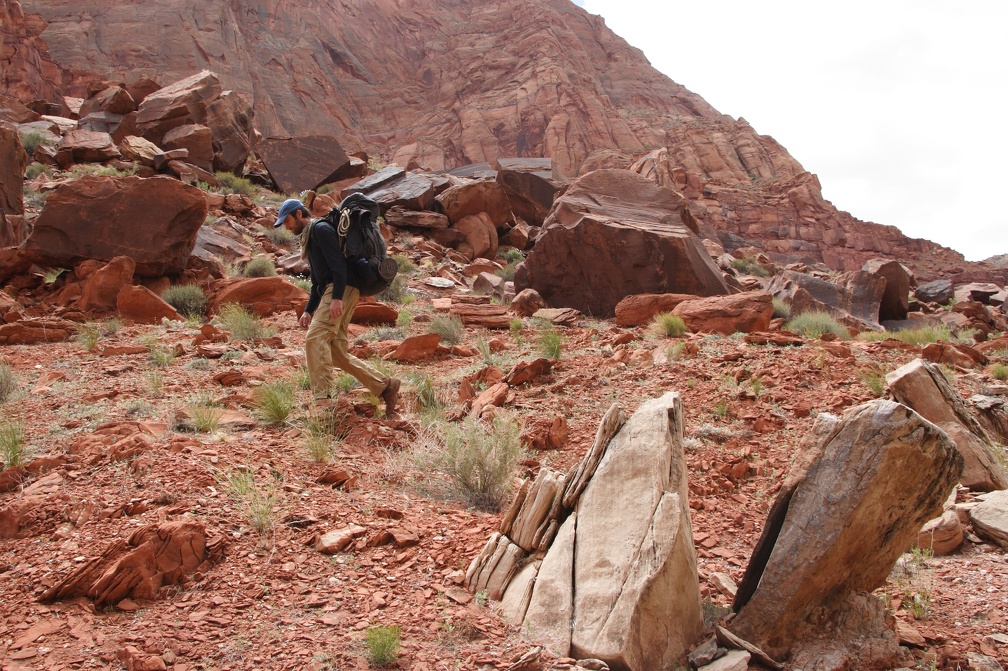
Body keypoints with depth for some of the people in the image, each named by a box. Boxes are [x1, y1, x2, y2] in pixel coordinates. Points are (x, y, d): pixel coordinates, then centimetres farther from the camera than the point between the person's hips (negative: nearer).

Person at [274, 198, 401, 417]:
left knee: (315, 338, -21)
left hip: (343, 288, -10)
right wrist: (308, 310, 20)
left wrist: (337, 297, -25)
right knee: (336, 352, 4)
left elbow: (338, 264, -16)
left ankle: (322, 398, -26)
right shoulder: (309, 239, 28)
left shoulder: (320, 229, -3)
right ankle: (385, 385, 7)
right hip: (331, 291, 10)